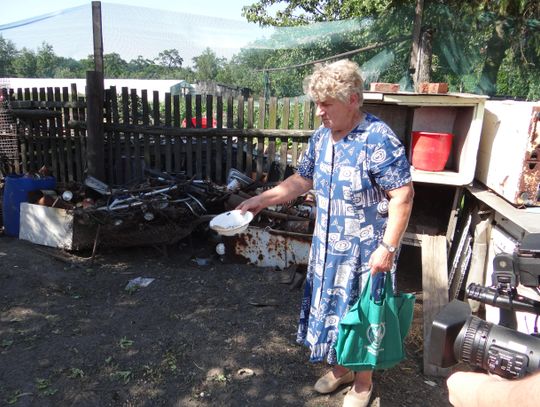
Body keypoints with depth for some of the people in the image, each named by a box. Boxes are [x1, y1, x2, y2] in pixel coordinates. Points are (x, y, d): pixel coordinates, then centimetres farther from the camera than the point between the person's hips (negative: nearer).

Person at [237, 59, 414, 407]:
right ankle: (339, 369, 45)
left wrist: (388, 247, -22)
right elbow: (303, 179, 12)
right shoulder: (321, 137, 1)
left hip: (365, 251, -7)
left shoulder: (378, 139, -21)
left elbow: (402, 196, -20)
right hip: (327, 247, 7)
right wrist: (262, 200, 5)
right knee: (330, 309, 20)